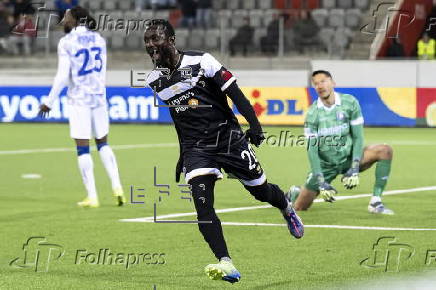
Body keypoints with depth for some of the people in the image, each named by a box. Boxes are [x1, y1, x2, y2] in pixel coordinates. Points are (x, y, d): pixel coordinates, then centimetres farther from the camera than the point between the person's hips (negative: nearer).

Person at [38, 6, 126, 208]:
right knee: (103, 144, 17)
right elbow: (102, 73, 13)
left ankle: (92, 196, 0)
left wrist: (49, 102, -4)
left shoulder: (66, 42, -9)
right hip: (98, 97, 5)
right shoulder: (99, 40, 7)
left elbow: (62, 77, -12)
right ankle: (117, 187, 5)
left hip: (78, 100, -5)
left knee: (82, 148, 1)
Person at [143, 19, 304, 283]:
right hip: (196, 148, 3)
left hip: (228, 137, -3)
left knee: (261, 191, 10)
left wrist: (254, 125, -24)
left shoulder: (201, 62, -12)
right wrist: (183, 155, 24)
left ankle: (287, 208, 46)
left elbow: (235, 93, -13)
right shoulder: (155, 80, 4)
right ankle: (226, 264, -24)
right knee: (202, 205, -18)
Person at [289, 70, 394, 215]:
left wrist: (355, 169, -18)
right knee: (300, 207, -2)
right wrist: (321, 182, -21)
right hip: (325, 165, -1)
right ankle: (295, 193, 38)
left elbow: (358, 137, -8)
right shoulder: (312, 113, -11)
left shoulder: (350, 102, -9)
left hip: (349, 158, 1)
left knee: (385, 150, -24)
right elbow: (312, 149, -13)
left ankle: (375, 202, -22)